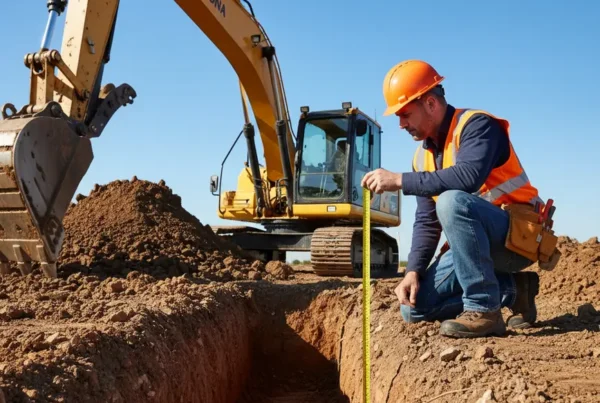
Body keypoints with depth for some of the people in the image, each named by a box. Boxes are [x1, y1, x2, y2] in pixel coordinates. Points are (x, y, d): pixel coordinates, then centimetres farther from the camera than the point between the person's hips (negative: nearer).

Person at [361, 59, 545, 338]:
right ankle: (512, 288, 6)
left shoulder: (476, 125, -16)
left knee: (451, 201, -36)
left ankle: (485, 310, -26)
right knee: (415, 307, -2)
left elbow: (468, 177, -36)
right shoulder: (423, 156, 8)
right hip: (478, 243, 8)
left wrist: (400, 180, -32)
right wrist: (413, 271, -7)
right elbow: (426, 221, 7)